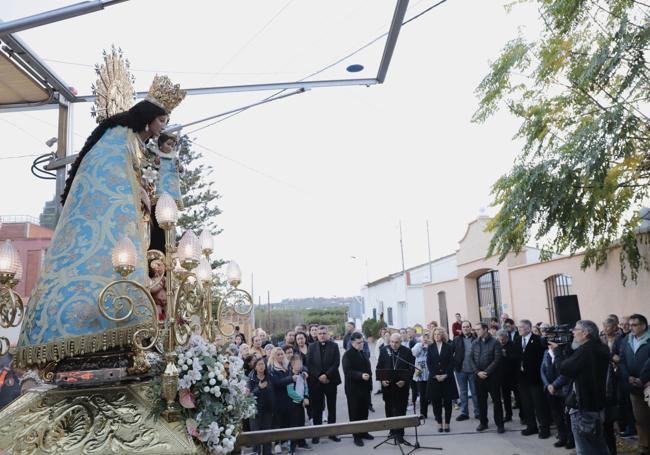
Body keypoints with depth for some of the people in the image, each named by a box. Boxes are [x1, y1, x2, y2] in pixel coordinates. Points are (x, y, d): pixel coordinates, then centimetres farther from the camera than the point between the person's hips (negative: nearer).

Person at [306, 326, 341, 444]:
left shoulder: (334, 346, 3)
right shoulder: (312, 347, 6)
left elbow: (336, 363, -5)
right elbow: (309, 364, -1)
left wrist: (326, 375, -14)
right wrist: (319, 376, -11)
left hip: (331, 380, 0)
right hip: (316, 381, 0)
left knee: (332, 407, 8)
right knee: (317, 408, 3)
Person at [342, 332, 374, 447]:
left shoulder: (363, 353, 14)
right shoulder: (347, 355, -11)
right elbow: (348, 372, -21)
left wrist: (370, 384, 15)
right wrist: (361, 375, -32)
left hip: (365, 387, 7)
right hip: (354, 389, -7)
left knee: (364, 412, 15)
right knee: (355, 413, 1)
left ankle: (363, 432, 28)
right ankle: (357, 436, 8)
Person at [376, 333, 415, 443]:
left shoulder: (407, 351, -4)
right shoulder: (384, 350, 0)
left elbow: (411, 368, -3)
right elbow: (379, 367, 5)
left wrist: (404, 380, -13)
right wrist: (382, 379, -8)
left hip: (402, 385, -2)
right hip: (387, 384, 2)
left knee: (400, 409, 1)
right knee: (389, 409, 11)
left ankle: (399, 433, 8)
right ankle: (392, 430, 25)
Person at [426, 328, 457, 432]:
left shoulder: (449, 347, 2)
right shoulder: (430, 347, 6)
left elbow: (451, 362, -2)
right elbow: (428, 363, 2)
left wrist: (445, 375, -11)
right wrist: (435, 375, -9)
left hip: (447, 378, -1)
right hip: (434, 378, 1)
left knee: (447, 402, 4)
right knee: (436, 402, 1)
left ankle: (447, 424, 11)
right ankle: (439, 423, 9)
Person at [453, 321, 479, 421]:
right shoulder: (456, 340, 3)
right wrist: (454, 365, -8)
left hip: (473, 370, -2)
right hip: (460, 370, 2)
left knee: (475, 392, 9)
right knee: (463, 392, 12)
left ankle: (477, 412, 20)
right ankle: (464, 413, 21)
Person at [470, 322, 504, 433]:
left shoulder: (495, 342, -6)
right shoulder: (475, 343, 7)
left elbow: (497, 359, -12)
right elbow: (471, 359, 5)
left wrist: (486, 372, -15)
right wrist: (478, 372, -8)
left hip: (492, 376, -4)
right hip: (479, 376, 4)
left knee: (496, 400, 1)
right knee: (481, 400, 10)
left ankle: (499, 424, 11)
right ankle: (483, 422, 22)